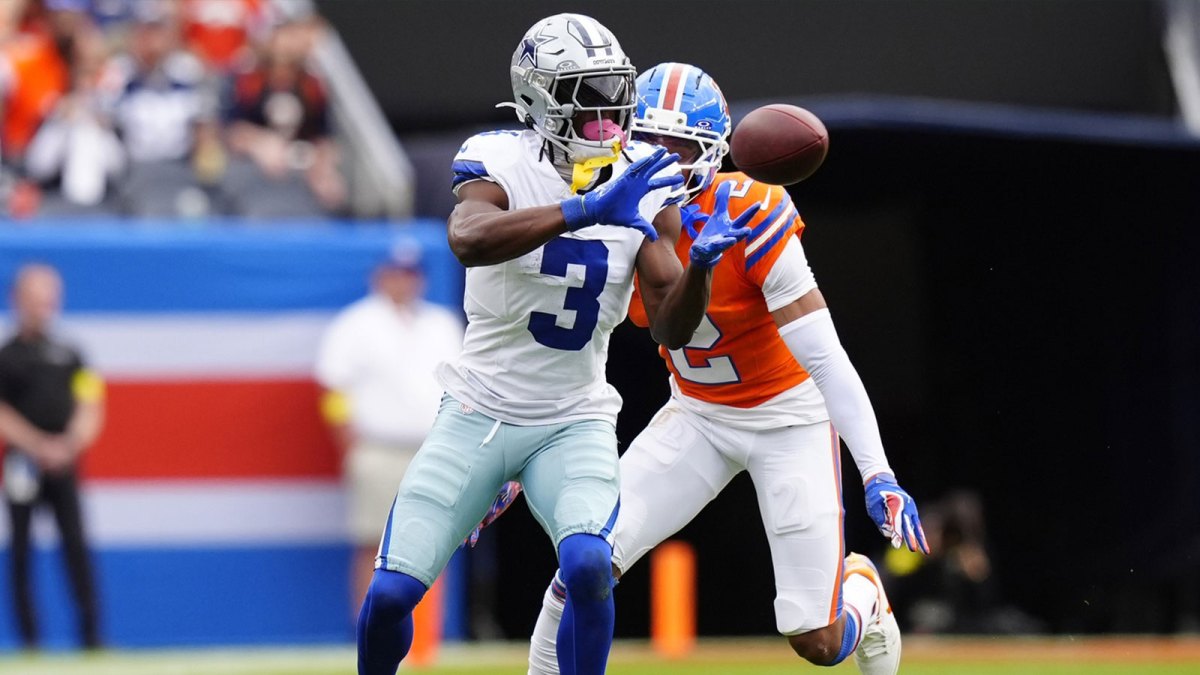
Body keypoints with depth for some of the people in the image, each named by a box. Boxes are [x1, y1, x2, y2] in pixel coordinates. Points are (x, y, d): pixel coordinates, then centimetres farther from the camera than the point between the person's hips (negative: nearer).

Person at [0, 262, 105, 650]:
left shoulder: (69, 356, 10)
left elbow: (90, 407, 9)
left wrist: (72, 442, -9)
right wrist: (40, 446, -13)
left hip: (64, 465, 2)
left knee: (76, 546, -4)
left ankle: (91, 634, -6)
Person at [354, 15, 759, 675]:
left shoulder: (645, 184, -4)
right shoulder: (501, 163, -14)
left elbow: (671, 329, -7)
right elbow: (467, 240, -38)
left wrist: (701, 263, -27)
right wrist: (587, 210, -46)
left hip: (573, 425, 1)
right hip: (478, 415, -1)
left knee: (587, 569, -26)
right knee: (391, 593, -6)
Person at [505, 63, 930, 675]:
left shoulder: (749, 220, -26)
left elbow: (826, 359, -26)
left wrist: (878, 475, -30)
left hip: (789, 415, -4)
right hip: (696, 415, 4)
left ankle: (860, 591, 32)